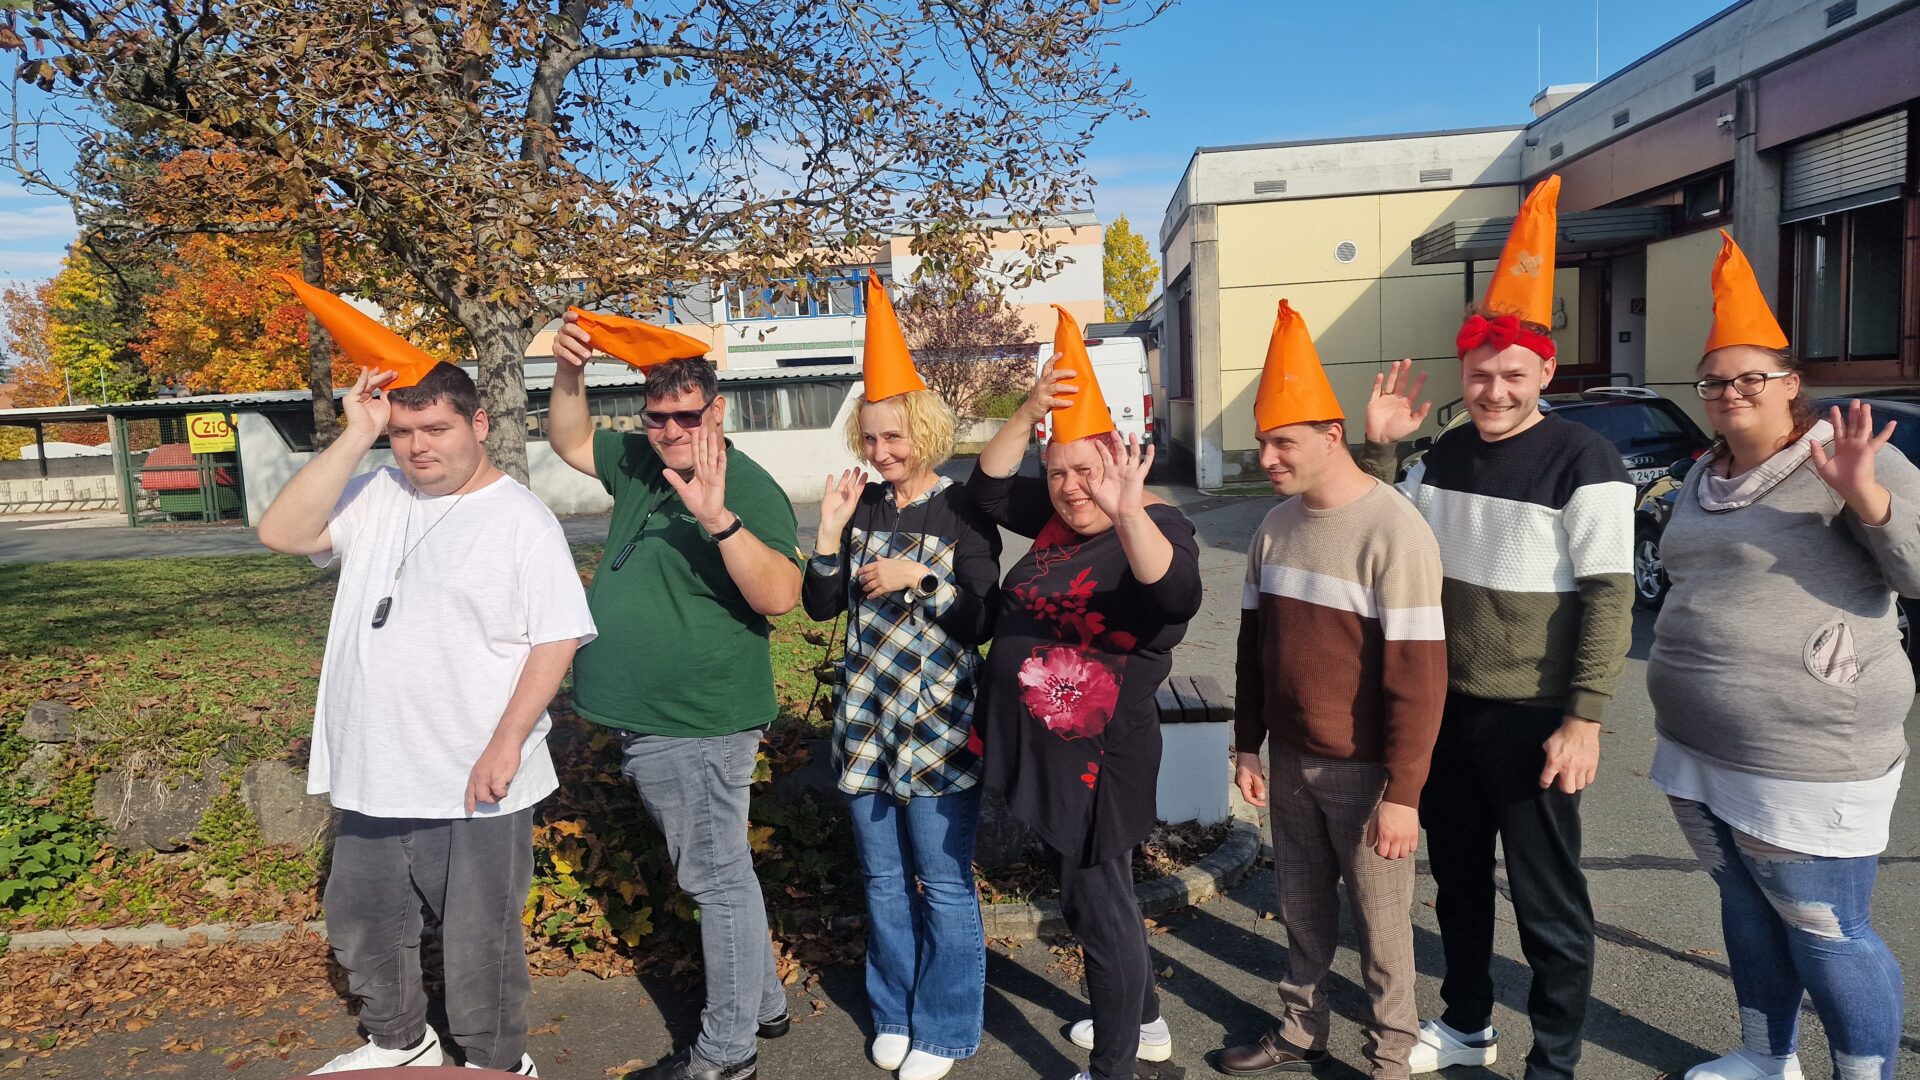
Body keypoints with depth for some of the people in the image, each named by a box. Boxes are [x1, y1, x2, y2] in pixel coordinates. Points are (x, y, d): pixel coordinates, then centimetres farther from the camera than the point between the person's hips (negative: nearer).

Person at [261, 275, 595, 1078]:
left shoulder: (521, 520, -11)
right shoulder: (375, 499, 5)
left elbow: (557, 639, -14)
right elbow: (282, 532, -8)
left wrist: (507, 743, -21)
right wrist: (355, 437, -13)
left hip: (473, 784, -6)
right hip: (373, 774, 7)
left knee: (480, 941, 10)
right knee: (361, 928, 24)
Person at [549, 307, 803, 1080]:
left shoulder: (747, 489, -17)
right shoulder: (641, 463, 7)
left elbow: (779, 597, -27)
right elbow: (569, 442, 22)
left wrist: (718, 518, -39)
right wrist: (569, 375, 5)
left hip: (698, 730, -9)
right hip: (644, 724, 9)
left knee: (717, 879, 3)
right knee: (715, 872, 20)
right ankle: (762, 1004, 37)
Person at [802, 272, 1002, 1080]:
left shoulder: (961, 512, -7)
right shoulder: (862, 504, 4)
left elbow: (983, 621, -9)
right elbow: (820, 606, 3)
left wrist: (921, 578, -20)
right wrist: (830, 530, -10)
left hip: (937, 725, -4)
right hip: (866, 719, 5)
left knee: (943, 886, 7)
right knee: (883, 881, 17)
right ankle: (893, 1013, 36)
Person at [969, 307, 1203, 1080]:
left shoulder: (1154, 528, -18)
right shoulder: (1058, 521, 5)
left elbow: (1176, 594, -38)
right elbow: (988, 488, 6)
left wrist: (1129, 514, -55)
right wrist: (1028, 414, -7)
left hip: (1095, 755, -9)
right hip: (1044, 750, 9)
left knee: (1098, 905, 5)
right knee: (1086, 895, 24)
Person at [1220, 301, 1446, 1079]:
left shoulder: (1393, 531, -18)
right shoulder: (1277, 525, 3)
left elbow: (1419, 673, -18)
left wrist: (1403, 793, -18)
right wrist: (1248, 744, 11)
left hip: (1363, 768, -5)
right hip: (1291, 759, 6)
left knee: (1378, 919, 10)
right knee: (1301, 908, 17)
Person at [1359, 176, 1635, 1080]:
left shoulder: (1583, 463, -12)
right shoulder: (1445, 455, 6)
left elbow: (1609, 598, -14)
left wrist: (1583, 719, -18)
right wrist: (1378, 446, 1)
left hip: (1531, 718, -6)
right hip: (1445, 705, 6)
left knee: (1548, 900, 6)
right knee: (1457, 877, 19)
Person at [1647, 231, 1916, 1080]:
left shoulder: (1850, 460, -10)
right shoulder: (1704, 480, 12)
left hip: (1807, 762, -7)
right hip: (1699, 753, 7)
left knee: (1827, 935, 3)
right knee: (1746, 909, 19)